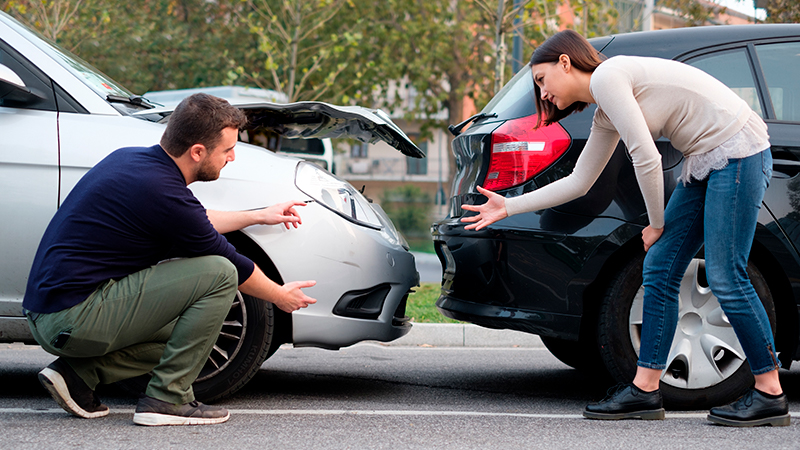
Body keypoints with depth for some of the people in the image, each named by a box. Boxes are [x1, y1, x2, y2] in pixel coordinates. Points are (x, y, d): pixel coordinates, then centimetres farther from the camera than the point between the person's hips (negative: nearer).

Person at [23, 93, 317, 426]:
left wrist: (258, 216, 34)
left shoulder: (130, 158, 9)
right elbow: (230, 264, -2)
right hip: (74, 319, -10)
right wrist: (281, 296, 16)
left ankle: (77, 373, 10)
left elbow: (188, 222, 29)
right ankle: (167, 398, -6)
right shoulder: (164, 192, -17)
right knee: (219, 274, -12)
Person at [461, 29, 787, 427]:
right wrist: (508, 207, 24)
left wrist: (657, 224, -3)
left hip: (738, 150, -10)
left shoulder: (606, 76, -12)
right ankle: (645, 390, 7)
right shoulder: (605, 116, 17)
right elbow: (578, 182, 23)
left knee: (725, 278, -10)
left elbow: (646, 158, -16)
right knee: (658, 270, 4)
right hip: (705, 163, 10)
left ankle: (770, 396, -2)